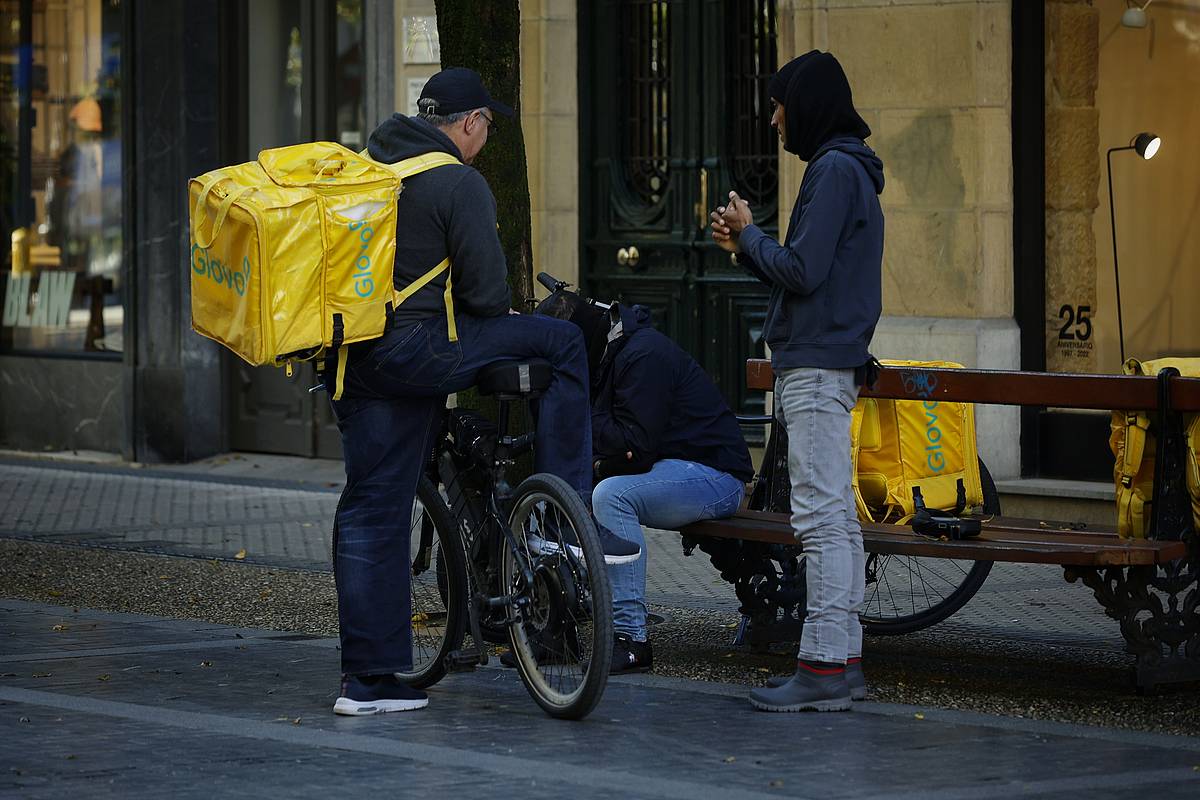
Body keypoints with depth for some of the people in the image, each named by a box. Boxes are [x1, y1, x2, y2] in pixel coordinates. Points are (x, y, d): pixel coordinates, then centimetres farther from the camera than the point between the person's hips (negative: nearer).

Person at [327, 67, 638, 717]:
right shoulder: (459, 185, -9)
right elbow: (485, 290, -12)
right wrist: (505, 320, 11)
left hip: (353, 362, 8)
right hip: (416, 351, -8)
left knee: (371, 512, 11)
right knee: (560, 343, 2)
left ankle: (367, 679, 12)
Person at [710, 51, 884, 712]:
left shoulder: (835, 171, -13)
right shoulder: (845, 168, 19)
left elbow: (802, 272, -19)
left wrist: (749, 234, -3)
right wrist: (745, 248, 12)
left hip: (816, 370, -11)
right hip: (824, 365, 11)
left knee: (820, 518, -11)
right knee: (836, 518, 11)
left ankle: (823, 667, -13)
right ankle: (842, 658, 15)